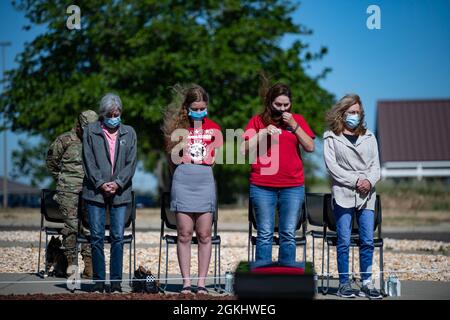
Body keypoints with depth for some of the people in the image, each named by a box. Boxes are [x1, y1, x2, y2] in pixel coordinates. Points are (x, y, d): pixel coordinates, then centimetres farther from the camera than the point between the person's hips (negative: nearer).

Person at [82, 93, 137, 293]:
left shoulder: (129, 133, 11)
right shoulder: (90, 132, 7)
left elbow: (131, 162, 4)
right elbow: (89, 161, 1)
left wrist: (118, 183, -9)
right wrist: (101, 183, -9)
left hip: (120, 192, 1)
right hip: (95, 191, -1)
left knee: (118, 237, -2)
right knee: (96, 237, -1)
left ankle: (116, 282, 3)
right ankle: (99, 281, 5)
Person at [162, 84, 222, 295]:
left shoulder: (213, 128, 8)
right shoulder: (179, 127, 5)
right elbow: (172, 159, 7)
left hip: (206, 182, 1)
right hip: (183, 182, -1)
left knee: (204, 235, 2)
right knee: (184, 234, 0)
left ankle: (201, 283, 7)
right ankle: (186, 282, 5)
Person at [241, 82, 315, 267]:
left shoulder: (297, 120, 10)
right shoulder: (258, 121, 7)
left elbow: (310, 147, 2)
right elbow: (244, 150, 0)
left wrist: (294, 125, -6)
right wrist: (263, 133, -11)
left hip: (293, 186, 1)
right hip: (263, 187, -1)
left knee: (289, 234, 3)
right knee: (265, 234, 0)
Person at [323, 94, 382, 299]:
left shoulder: (369, 137, 17)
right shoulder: (331, 138, 5)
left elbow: (375, 164, 12)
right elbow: (332, 166, -5)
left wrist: (370, 181, -9)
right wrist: (355, 181, -12)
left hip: (367, 195, 3)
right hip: (343, 194, -3)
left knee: (368, 241, -1)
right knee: (344, 241, -3)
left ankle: (367, 283, 4)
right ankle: (344, 283, 4)